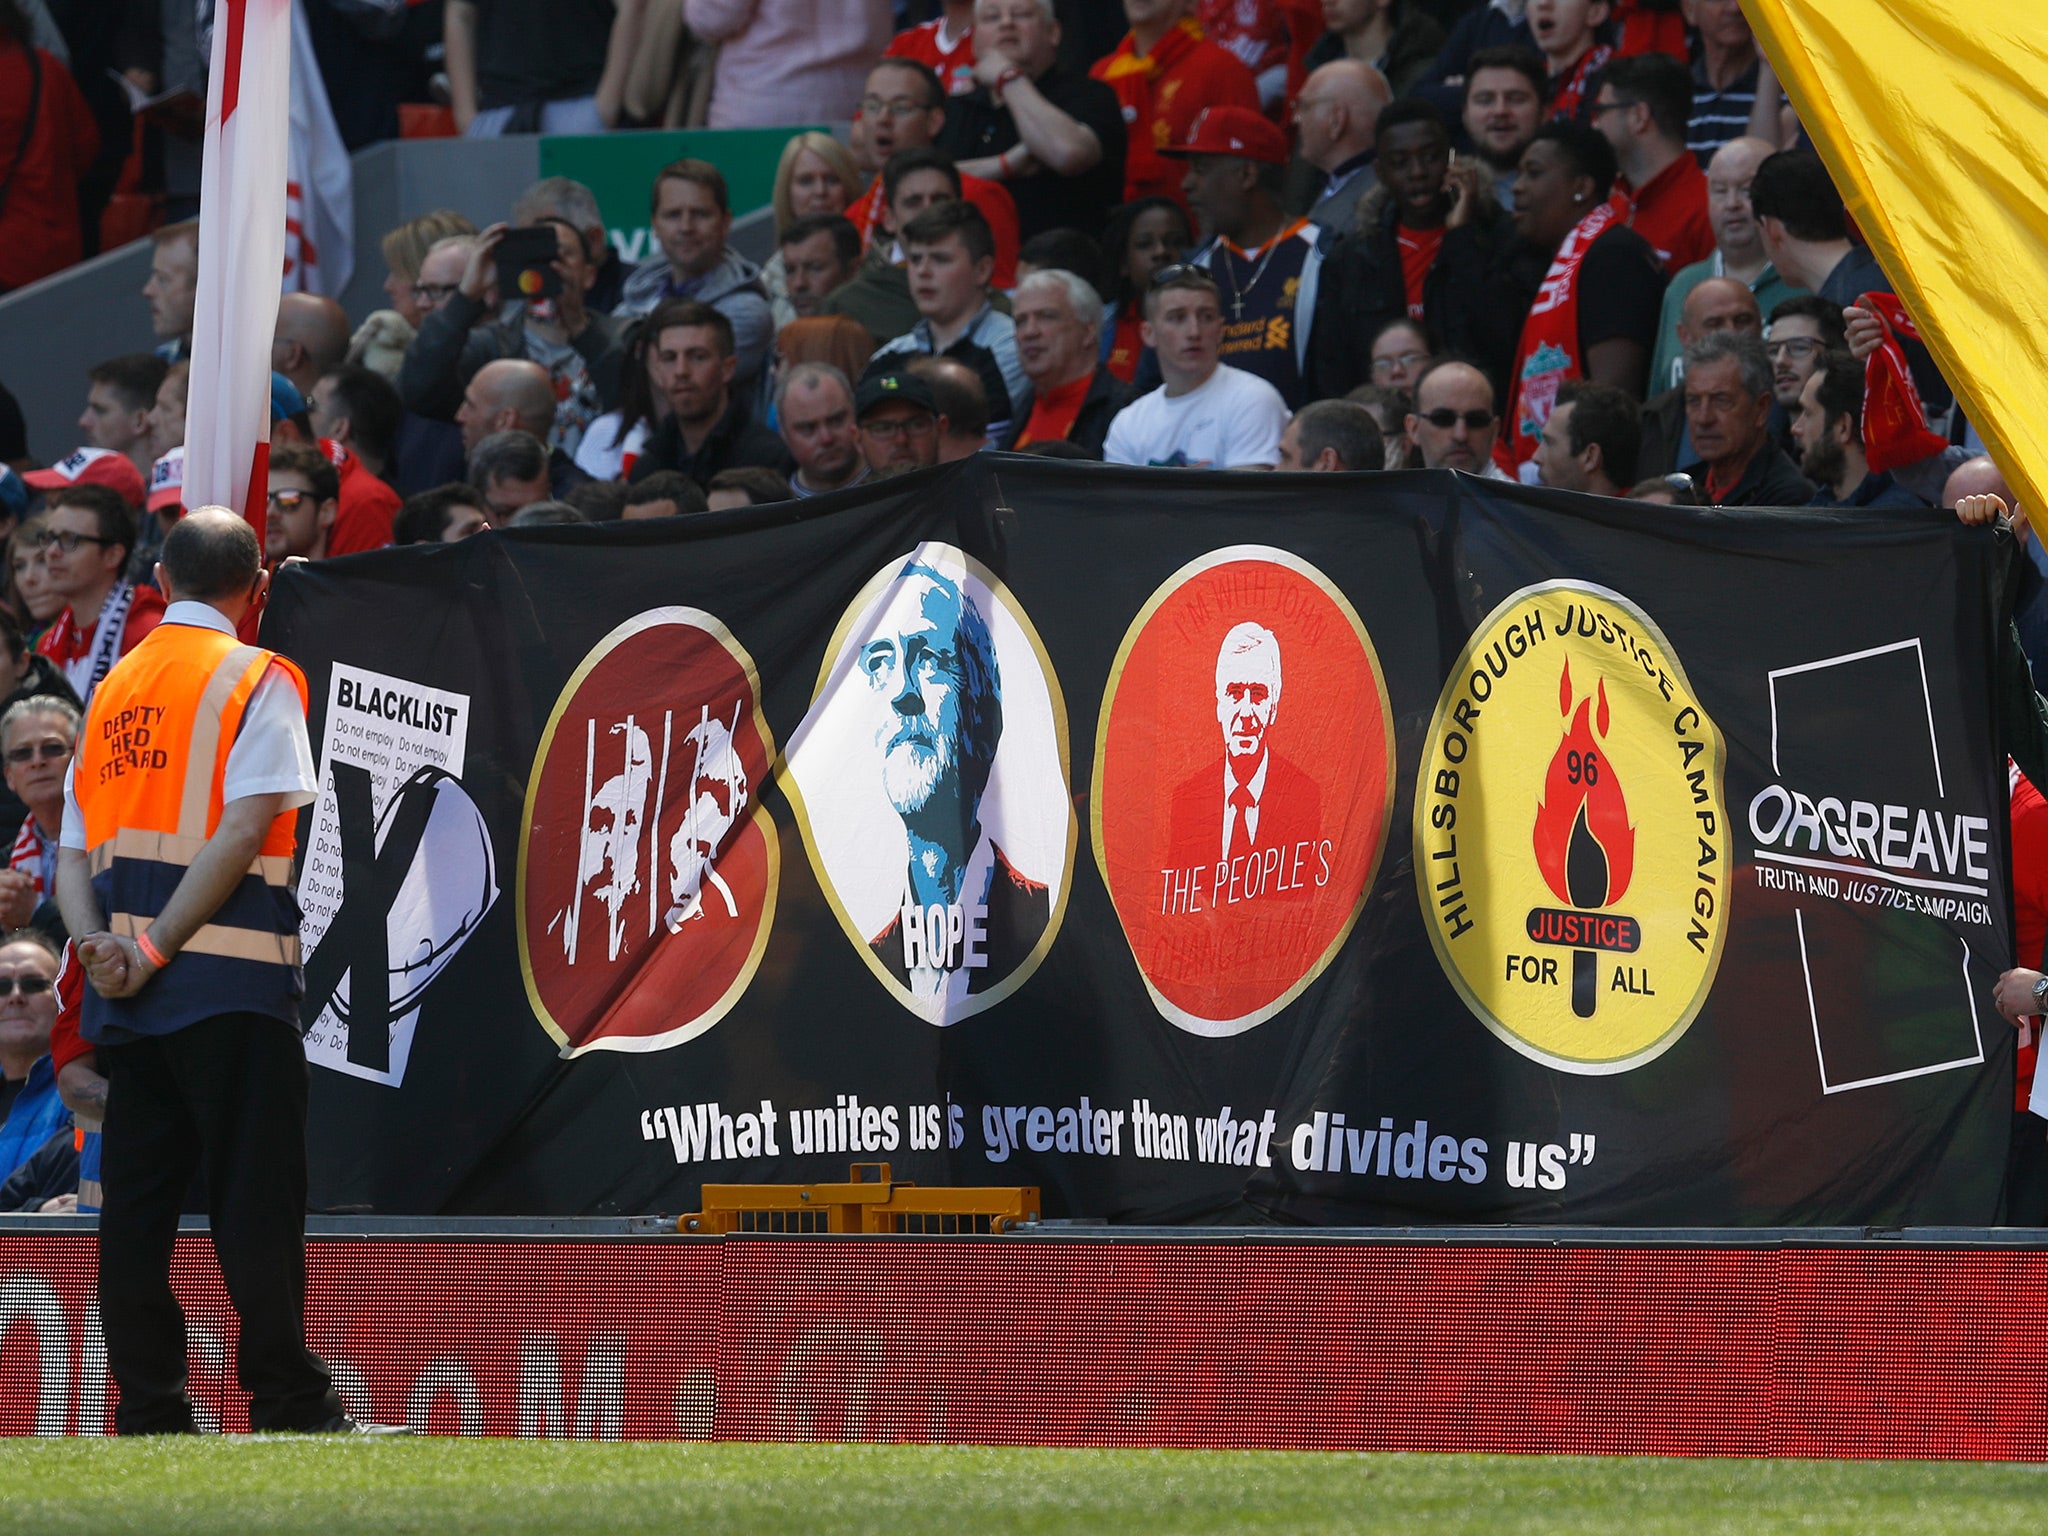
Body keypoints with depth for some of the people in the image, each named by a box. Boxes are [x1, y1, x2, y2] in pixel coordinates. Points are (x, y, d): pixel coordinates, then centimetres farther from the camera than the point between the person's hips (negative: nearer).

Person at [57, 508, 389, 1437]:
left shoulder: (114, 690, 18)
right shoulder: (256, 678, -1)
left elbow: (74, 853, 12)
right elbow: (243, 829, -13)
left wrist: (101, 947, -3)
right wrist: (158, 948, -13)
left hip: (122, 988, 6)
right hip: (230, 979, -6)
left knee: (136, 1202, 5)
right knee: (254, 1195, -5)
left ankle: (148, 1408, 3)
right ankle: (288, 1404, -6)